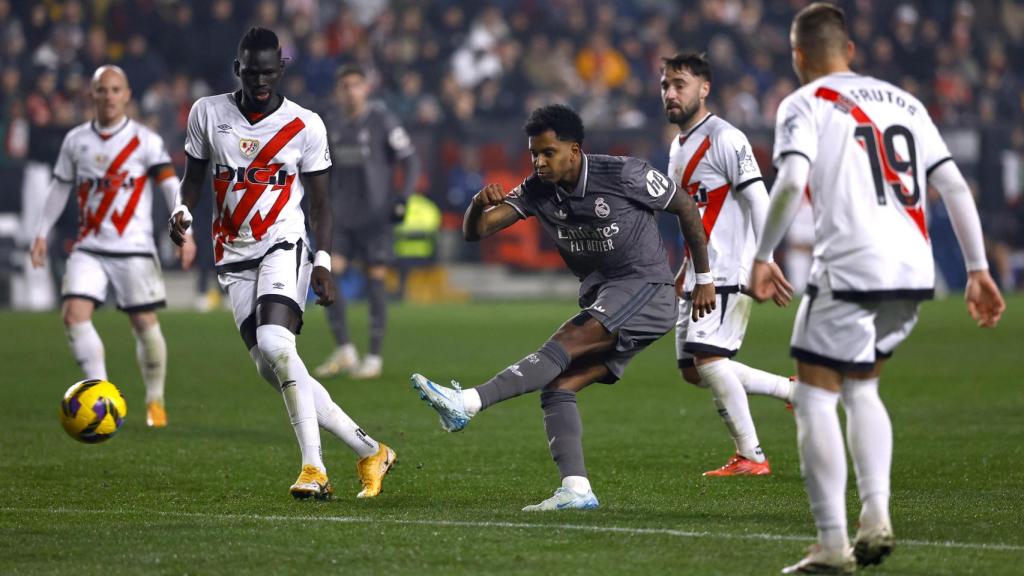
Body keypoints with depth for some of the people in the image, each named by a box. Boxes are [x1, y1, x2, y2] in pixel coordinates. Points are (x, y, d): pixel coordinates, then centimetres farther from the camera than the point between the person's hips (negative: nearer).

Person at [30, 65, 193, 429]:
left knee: (145, 323, -1)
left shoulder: (145, 140, -3)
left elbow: (170, 186, -9)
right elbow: (60, 188, 17)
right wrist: (42, 234, 15)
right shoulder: (76, 140, 7)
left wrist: (184, 233, -20)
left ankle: (155, 400, 17)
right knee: (74, 314, -14)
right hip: (89, 247, 3)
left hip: (134, 248, -3)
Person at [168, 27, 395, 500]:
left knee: (274, 343, -28)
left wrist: (323, 264, -5)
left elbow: (319, 203, 4)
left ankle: (314, 468, -27)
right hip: (234, 257, 4)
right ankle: (370, 453, 7)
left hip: (283, 245, -4)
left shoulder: (305, 126, -2)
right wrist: (182, 211, -5)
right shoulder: (208, 114, 5)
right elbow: (194, 176, 16)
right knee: (272, 370, -3)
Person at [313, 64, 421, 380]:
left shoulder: (382, 121, -8)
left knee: (375, 281, -2)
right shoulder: (330, 123, 7)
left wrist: (403, 197, -16)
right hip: (341, 217, 4)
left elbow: (410, 161, -5)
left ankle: (374, 357, 7)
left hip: (375, 217, -4)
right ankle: (344, 351, 3)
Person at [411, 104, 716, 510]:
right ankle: (576, 490, -15)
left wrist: (704, 279, 5)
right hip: (601, 301, 7)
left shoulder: (625, 176, -12)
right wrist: (479, 203, -29)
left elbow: (686, 209, 1)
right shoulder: (537, 191, 1)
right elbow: (475, 232, -5)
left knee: (565, 343, -26)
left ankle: (467, 403, -40)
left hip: (646, 290, -7)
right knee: (557, 387, -9)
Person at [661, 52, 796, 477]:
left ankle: (751, 457, -10)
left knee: (707, 357, -18)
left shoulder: (725, 139, -10)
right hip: (700, 276, 10)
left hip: (728, 272, -10)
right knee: (692, 370, 5)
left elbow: (757, 199, -17)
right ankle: (793, 390, 16)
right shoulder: (678, 147, 18)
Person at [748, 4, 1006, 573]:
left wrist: (762, 256, -8)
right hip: (915, 271, 6)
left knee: (814, 397, 3)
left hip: (850, 270, -6)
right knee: (861, 388, 23)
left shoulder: (805, 104, 2)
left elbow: (791, 181, -15)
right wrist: (978, 270, 15)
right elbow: (955, 187, 14)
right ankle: (876, 516, 7)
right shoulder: (904, 102, 19)